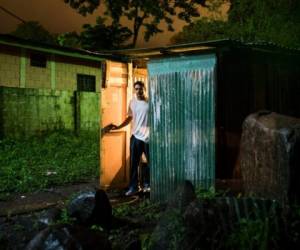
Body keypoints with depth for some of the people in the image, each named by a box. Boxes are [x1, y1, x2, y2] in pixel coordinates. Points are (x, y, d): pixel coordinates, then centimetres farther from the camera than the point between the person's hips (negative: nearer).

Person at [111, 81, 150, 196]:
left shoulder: (150, 102, -5)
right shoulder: (132, 102, 6)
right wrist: (118, 127, 5)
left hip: (149, 137, -2)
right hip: (136, 136, 3)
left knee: (151, 162, 7)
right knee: (134, 163, 4)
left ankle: (147, 184, 25)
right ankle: (133, 187, 11)